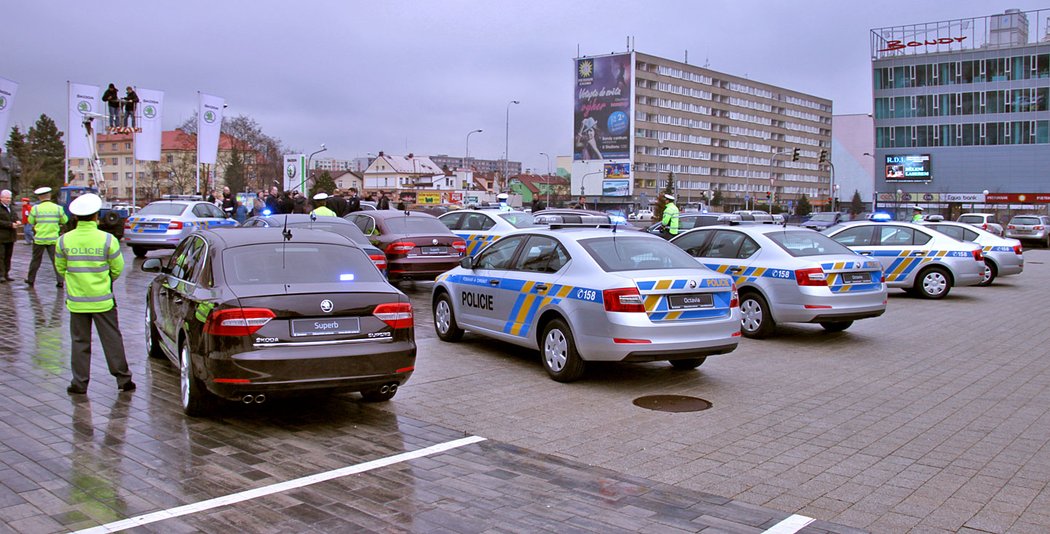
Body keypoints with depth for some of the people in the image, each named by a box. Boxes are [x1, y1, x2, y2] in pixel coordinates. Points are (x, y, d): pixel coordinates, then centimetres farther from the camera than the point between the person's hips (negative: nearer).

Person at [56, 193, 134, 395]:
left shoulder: (64, 240, -5)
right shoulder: (107, 239, -11)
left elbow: (61, 268, 7)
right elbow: (118, 268, -2)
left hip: (76, 300, 2)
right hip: (103, 300, -2)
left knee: (79, 341, 11)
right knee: (112, 340, 7)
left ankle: (79, 383, 15)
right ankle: (123, 379, 12)